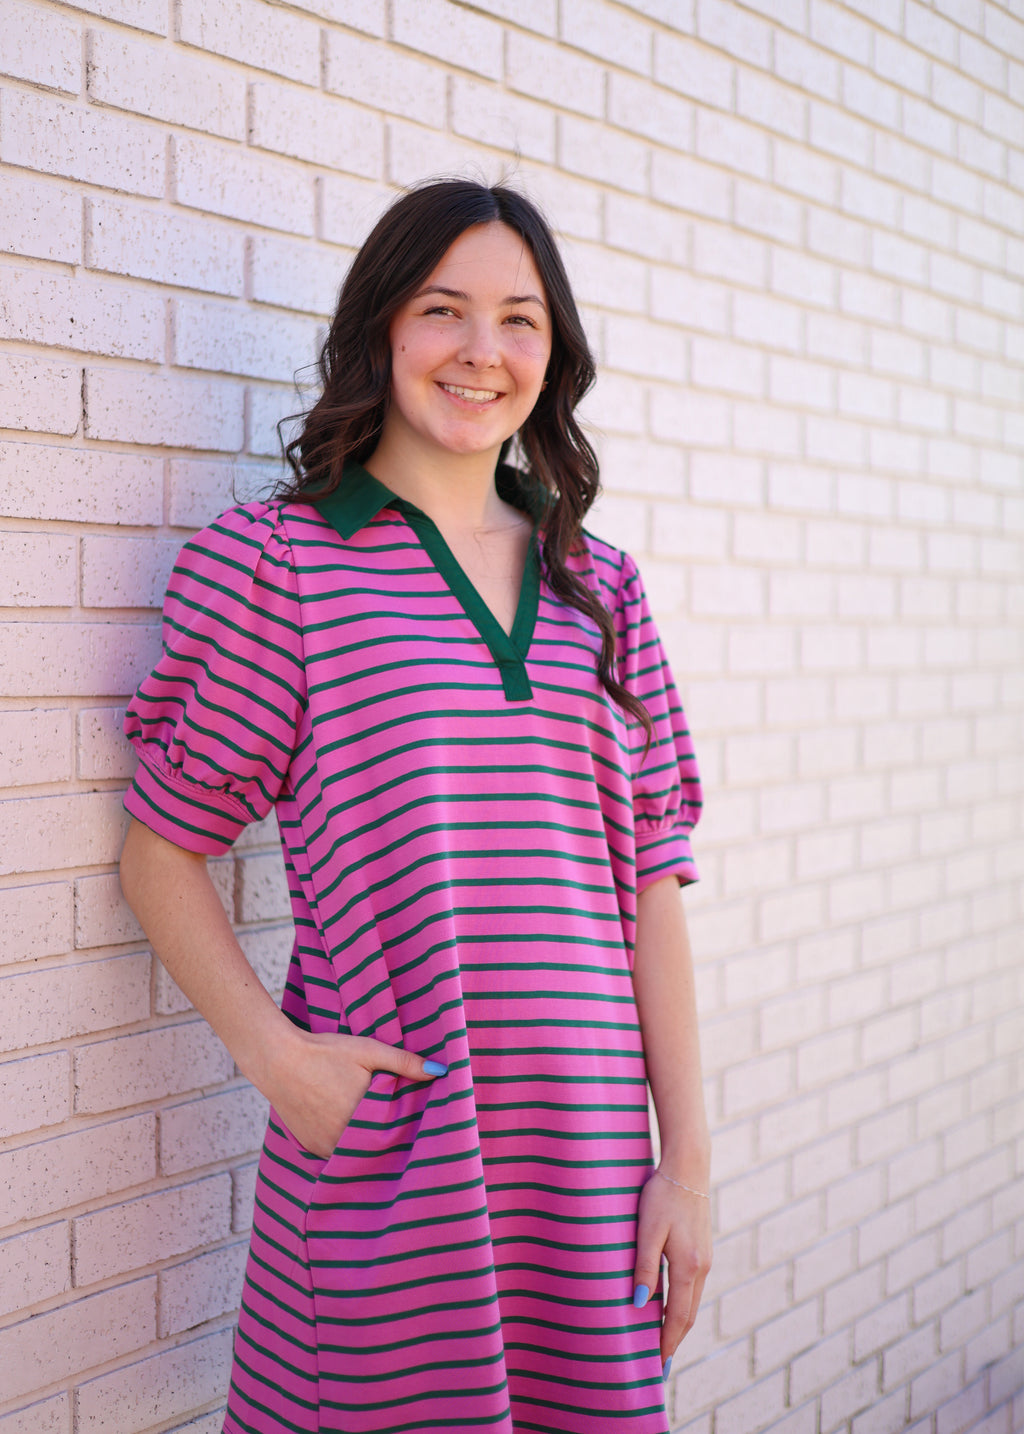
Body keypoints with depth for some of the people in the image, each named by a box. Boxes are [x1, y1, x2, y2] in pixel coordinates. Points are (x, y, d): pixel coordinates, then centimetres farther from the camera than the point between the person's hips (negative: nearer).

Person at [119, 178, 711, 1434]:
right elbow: (163, 852, 0)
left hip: (589, 1163, 4)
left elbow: (647, 881, 8)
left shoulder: (597, 587, 10)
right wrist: (277, 1056, -14)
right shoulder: (275, 559, -3)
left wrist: (688, 1161, 5)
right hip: (383, 1156, -3)